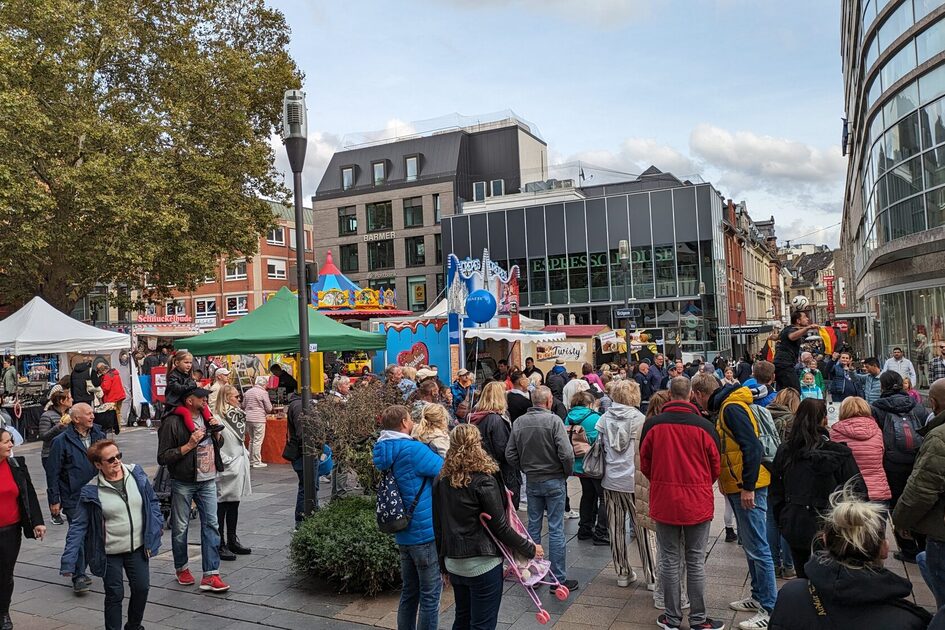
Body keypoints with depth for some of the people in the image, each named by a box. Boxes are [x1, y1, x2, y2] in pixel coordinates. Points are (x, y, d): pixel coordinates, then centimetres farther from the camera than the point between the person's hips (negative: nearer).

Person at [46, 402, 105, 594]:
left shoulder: (99, 436, 7)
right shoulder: (61, 441, -7)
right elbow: (53, 472, -5)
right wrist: (54, 500, -7)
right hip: (74, 499, -5)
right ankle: (79, 576, 7)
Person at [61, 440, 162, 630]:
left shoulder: (137, 474, -6)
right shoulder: (92, 491, -13)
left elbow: (153, 502, 3)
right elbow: (79, 527, -9)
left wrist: (154, 535, -1)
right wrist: (68, 561, -13)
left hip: (137, 547, 3)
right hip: (110, 552, -3)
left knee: (142, 588, 9)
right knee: (115, 595, 6)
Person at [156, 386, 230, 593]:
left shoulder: (206, 417, 9)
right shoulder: (173, 422, -13)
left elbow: (219, 444, 21)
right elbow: (163, 457, -14)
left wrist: (217, 432, 0)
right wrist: (189, 445, -22)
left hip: (208, 481, 5)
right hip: (183, 483, -5)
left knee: (211, 525, -1)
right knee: (180, 528, 9)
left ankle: (210, 575, 2)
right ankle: (181, 568, 30)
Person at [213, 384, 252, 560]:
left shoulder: (237, 415, 12)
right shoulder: (217, 419, -16)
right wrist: (227, 461, -17)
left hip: (240, 466, 9)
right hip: (227, 471, -9)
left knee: (234, 505, 16)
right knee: (222, 507, 1)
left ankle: (232, 541, 26)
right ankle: (220, 545, 9)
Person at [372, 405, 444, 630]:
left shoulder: (385, 451, 7)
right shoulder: (413, 449, -21)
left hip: (403, 533, 8)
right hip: (425, 531, -8)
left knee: (409, 592, 19)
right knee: (430, 594, 5)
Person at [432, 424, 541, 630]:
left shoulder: (441, 480, 1)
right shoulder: (483, 480, -17)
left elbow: (438, 527, 7)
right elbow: (500, 526, -15)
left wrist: (444, 564, 17)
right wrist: (530, 549, -3)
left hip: (454, 564, 6)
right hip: (482, 564, -6)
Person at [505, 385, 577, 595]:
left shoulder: (519, 422, -2)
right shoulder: (553, 420, -16)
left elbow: (510, 454, 0)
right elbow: (566, 454, -20)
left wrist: (526, 469, 12)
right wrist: (567, 473, -3)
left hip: (531, 481, 4)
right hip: (554, 481, -4)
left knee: (533, 527, 14)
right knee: (556, 530, 2)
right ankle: (560, 579, 8)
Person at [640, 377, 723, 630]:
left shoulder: (652, 425, -9)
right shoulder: (704, 426, -12)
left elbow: (645, 464, 2)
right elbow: (715, 467, 1)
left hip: (664, 502, 1)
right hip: (698, 504, -1)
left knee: (669, 560, 11)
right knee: (695, 562, 10)